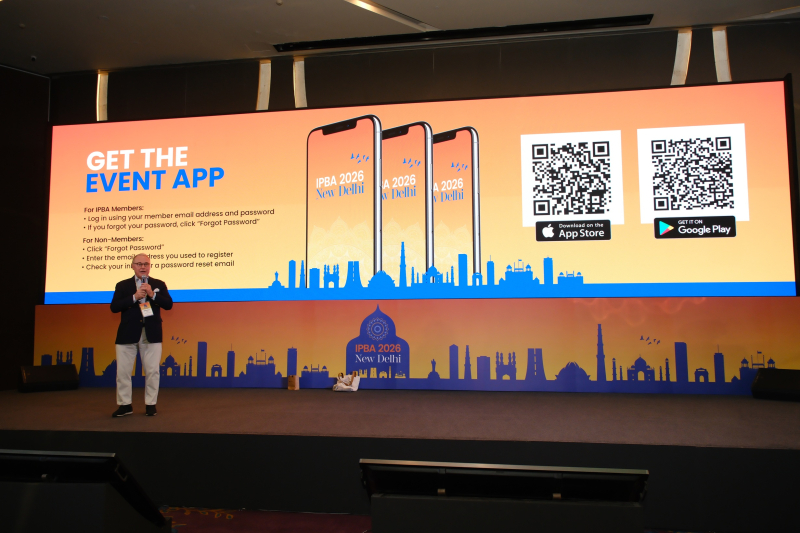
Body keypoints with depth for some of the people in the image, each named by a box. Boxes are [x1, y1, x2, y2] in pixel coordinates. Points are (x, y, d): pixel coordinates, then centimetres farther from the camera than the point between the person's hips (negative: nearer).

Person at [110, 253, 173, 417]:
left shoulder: (159, 284, 8)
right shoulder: (122, 285, 7)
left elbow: (168, 304, -2)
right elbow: (114, 307, -5)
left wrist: (152, 294, -15)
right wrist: (134, 297, -15)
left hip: (151, 334, 0)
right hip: (127, 333, 0)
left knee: (152, 370, 3)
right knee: (123, 371, 4)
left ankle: (150, 404, 15)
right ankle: (125, 404, 17)